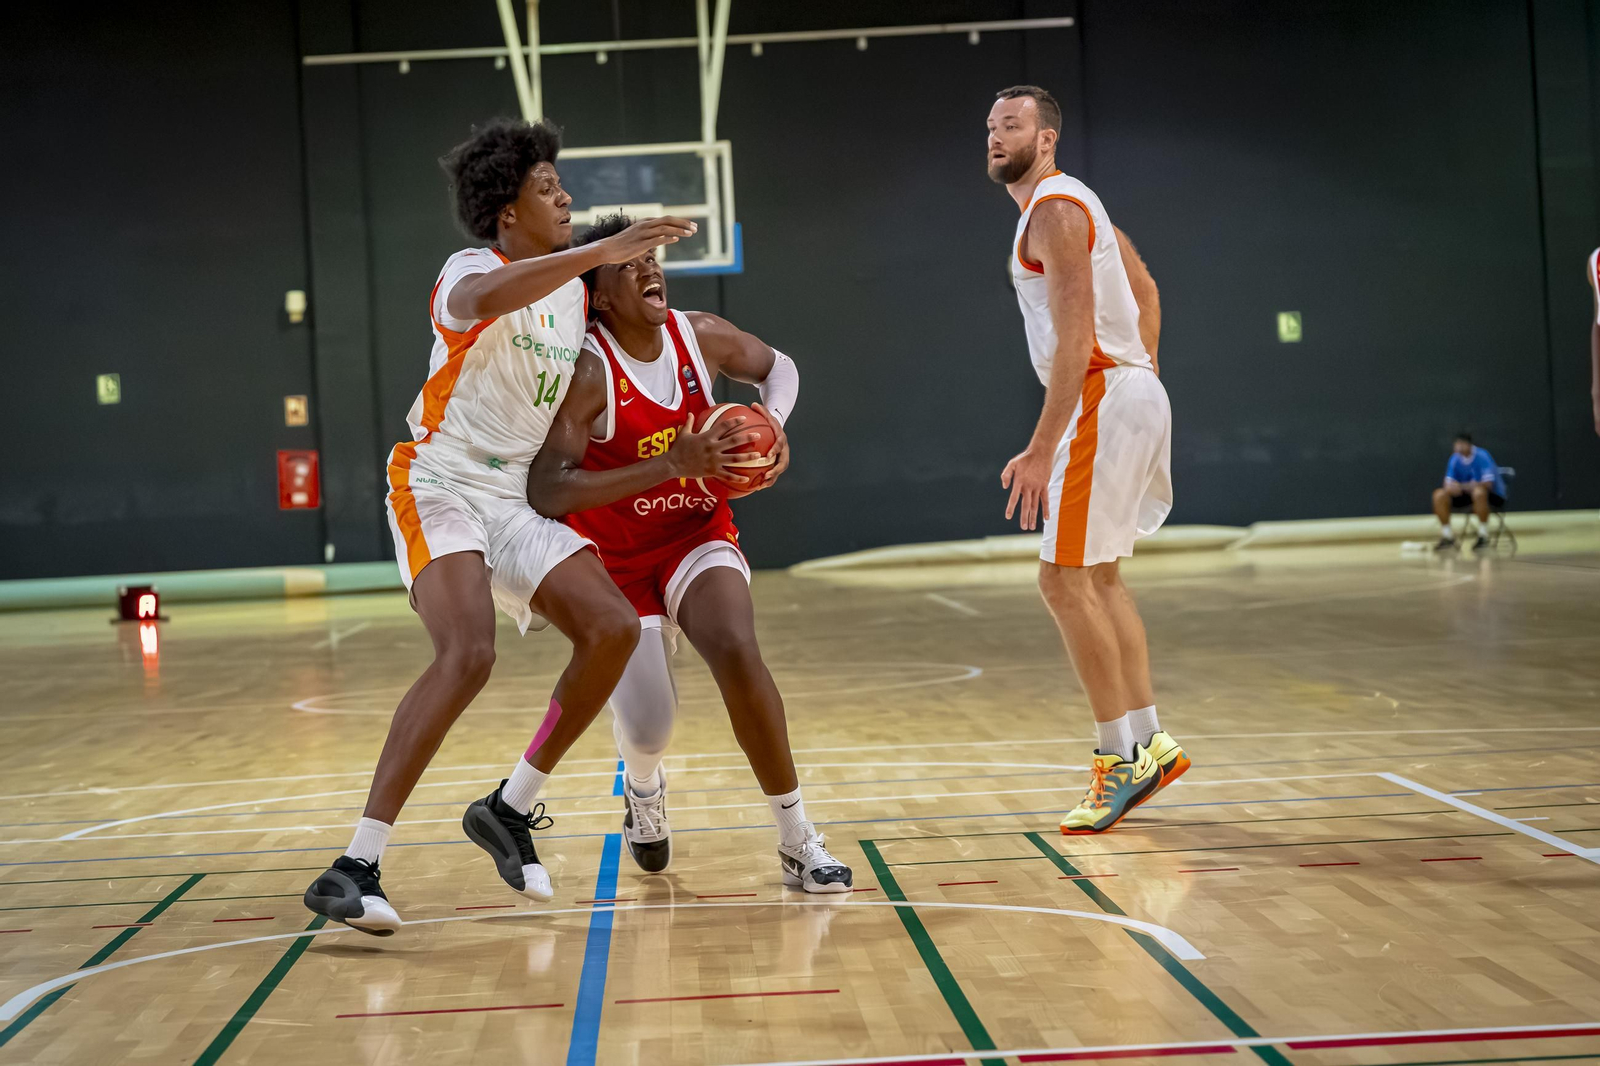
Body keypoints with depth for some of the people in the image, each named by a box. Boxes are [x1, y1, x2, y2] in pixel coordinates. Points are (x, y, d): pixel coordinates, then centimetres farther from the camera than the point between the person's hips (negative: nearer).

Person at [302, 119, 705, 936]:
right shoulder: (472, 270, -12)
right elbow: (480, 301, -39)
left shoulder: (573, 291, 12)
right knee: (469, 654, -28)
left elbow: (571, 390, 28)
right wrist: (601, 251, -43)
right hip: (440, 487, -8)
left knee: (614, 628, -9)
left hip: (516, 500, 8)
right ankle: (354, 868, -26)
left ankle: (509, 809, 5)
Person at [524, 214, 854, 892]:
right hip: (617, 561, -2)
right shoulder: (588, 372, -23)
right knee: (647, 728, -12)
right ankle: (644, 788, 31)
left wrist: (774, 424, -9)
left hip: (697, 536, 2)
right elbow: (546, 492, -34)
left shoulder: (701, 336, -8)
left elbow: (777, 368, 14)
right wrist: (670, 467, -39)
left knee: (736, 651, -27)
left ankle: (797, 840, -14)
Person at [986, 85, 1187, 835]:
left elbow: (1076, 338, -23)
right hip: (1130, 394, 11)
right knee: (1097, 575, 15)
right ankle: (1148, 744, 19)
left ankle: (1122, 762, -5)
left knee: (1064, 578, -10)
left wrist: (1041, 450, -26)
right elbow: (1145, 290, 27)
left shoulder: (1053, 210, -14)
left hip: (1104, 400, -11)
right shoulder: (1067, 202, 19)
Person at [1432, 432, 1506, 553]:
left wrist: (1462, 486, -36)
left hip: (1492, 496, -6)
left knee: (1478, 492, -40)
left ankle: (1483, 537, -27)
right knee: (1439, 495, -14)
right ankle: (1447, 537, -7)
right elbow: (1448, 483, -3)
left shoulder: (1482, 456, -19)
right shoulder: (1455, 459, -2)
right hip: (1468, 494, 6)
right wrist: (1449, 487, -29)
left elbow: (1487, 483, -28)